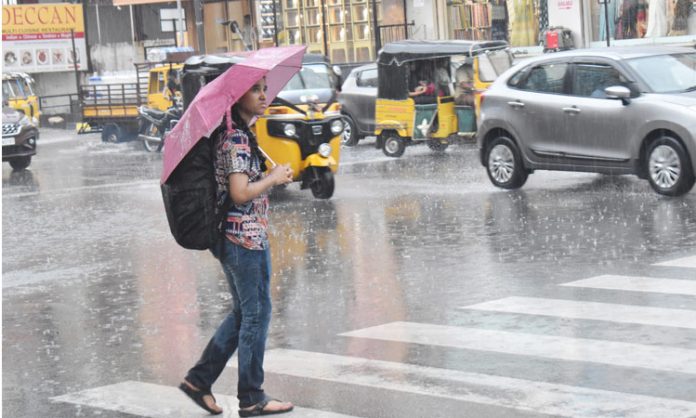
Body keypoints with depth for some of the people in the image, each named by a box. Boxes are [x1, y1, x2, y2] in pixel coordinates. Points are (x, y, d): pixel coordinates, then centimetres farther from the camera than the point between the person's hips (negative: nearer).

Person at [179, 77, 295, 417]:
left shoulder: (239, 134, 12)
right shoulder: (237, 139, -17)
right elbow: (240, 193, -24)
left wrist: (273, 175, 5)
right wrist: (274, 177, -11)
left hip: (233, 238, 10)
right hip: (246, 237, -10)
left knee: (243, 313, 18)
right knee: (256, 315, 1)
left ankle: (199, 380, 20)